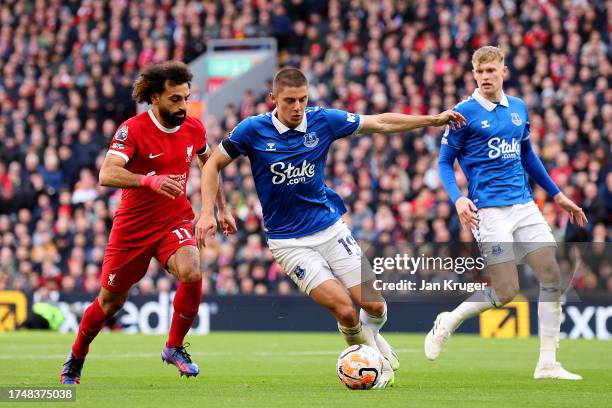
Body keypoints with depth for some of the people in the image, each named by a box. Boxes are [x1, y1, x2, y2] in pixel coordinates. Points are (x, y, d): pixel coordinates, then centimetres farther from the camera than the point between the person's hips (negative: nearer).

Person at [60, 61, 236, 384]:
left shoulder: (194, 128, -3)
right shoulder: (132, 130, -19)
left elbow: (209, 163, 19)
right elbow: (107, 174, -34)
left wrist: (221, 208, 19)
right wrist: (149, 180, -49)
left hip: (176, 220, 3)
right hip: (133, 226, -3)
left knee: (192, 274, -27)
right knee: (111, 301, 8)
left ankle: (174, 347, -5)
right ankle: (75, 361, 33)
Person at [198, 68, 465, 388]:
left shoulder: (323, 120, -6)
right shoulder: (253, 130, -12)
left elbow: (381, 123, 3)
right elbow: (214, 163, 1)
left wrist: (432, 120, -1)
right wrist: (207, 212, -9)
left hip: (330, 227, 3)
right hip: (288, 240, -3)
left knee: (374, 305, -4)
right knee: (345, 310, -17)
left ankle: (370, 335, 32)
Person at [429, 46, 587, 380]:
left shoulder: (519, 109, 12)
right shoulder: (464, 113, -5)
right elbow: (444, 162, -1)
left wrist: (557, 195, 24)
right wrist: (458, 198, -18)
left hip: (524, 205, 6)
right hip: (489, 210, -6)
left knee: (552, 276, -4)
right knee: (506, 292, -10)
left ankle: (547, 363, 2)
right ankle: (447, 323, 15)